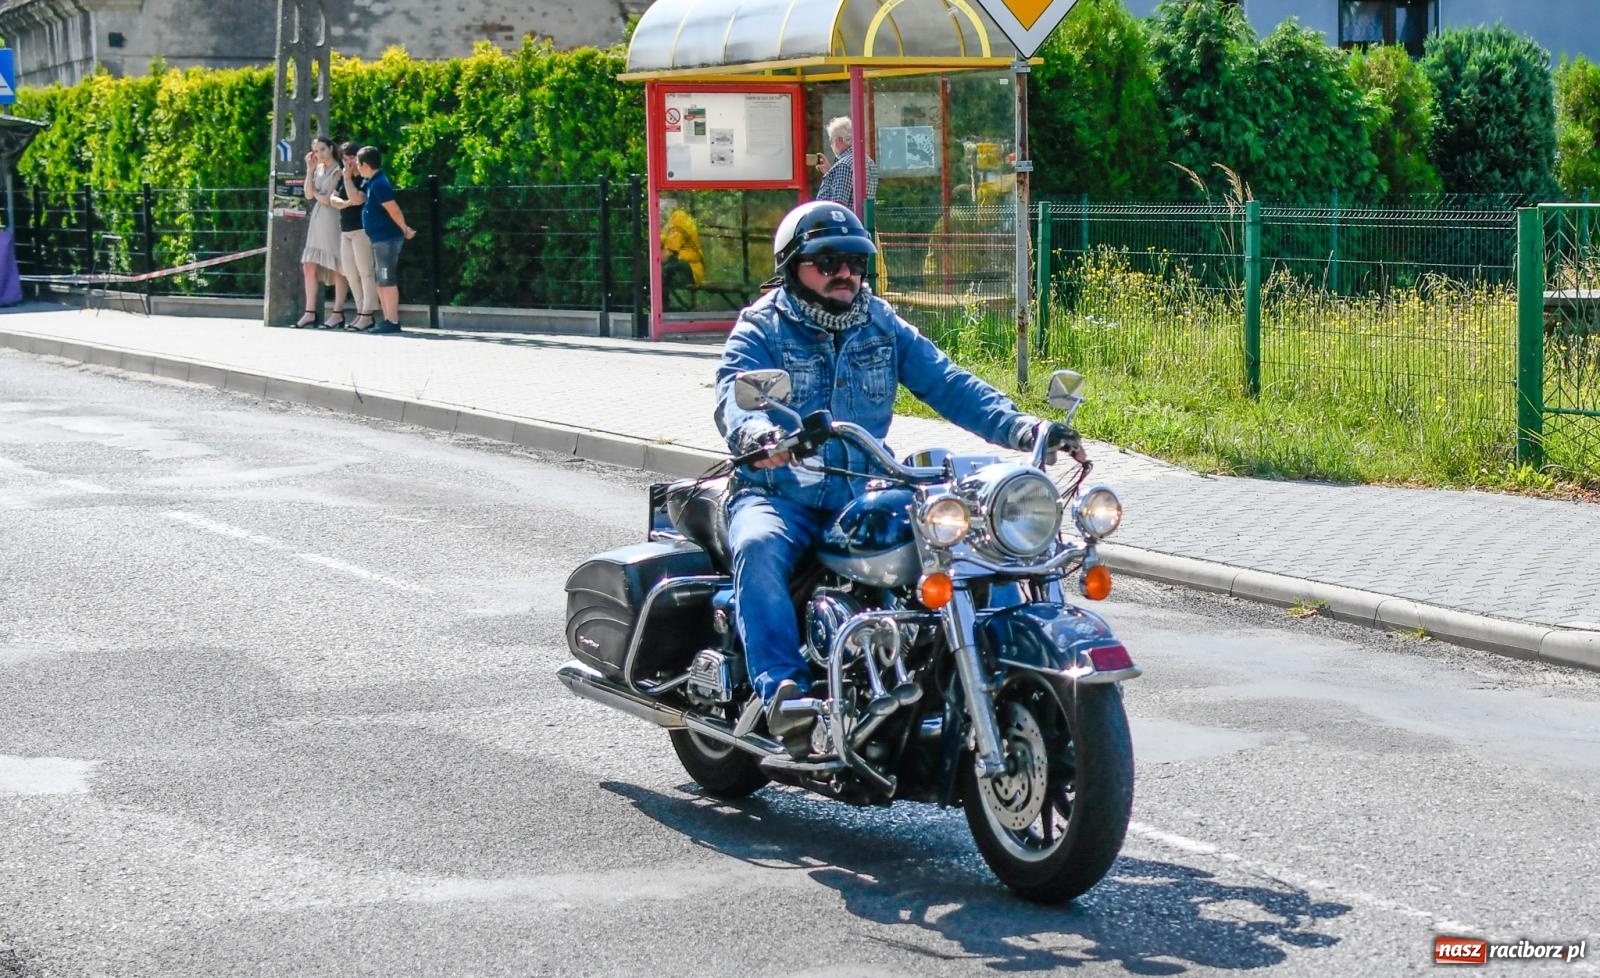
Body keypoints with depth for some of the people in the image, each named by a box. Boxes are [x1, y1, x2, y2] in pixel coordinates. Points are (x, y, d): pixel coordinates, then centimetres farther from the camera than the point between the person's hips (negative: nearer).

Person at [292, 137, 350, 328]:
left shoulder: (337, 170, -7)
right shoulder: (318, 169, 15)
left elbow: (330, 199, -12)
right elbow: (309, 195, 7)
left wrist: (317, 195, 5)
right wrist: (310, 169, 3)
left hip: (333, 221, -8)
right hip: (317, 219, 8)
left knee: (337, 268, -2)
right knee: (309, 267, 3)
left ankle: (337, 313, 0)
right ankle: (310, 313, 4)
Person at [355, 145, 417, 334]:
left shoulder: (379, 184, -19)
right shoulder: (372, 183, 12)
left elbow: (394, 209, -19)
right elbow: (357, 198, 25)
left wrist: (405, 229, -11)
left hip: (386, 238, -11)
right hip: (379, 238, 11)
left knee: (388, 281, -7)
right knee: (380, 281, 14)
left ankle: (392, 321, -5)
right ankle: (387, 319, 18)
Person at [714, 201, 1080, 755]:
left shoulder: (883, 328, 15)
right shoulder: (761, 329, 2)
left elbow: (947, 385, 4)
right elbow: (735, 393, -17)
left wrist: (1023, 428, -13)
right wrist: (755, 433, -43)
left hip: (865, 497, 3)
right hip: (779, 493, -3)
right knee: (758, 548, -36)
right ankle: (783, 692, -38)